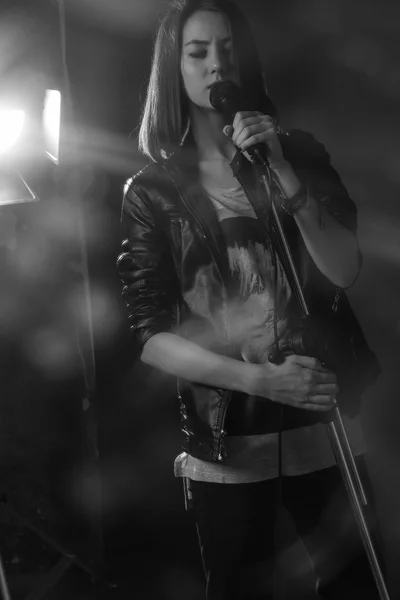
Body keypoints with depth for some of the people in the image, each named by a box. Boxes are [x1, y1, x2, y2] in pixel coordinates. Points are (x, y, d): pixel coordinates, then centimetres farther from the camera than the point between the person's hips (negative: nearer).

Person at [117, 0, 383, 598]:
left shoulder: (298, 153, 4)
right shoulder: (151, 190, -2)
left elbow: (346, 273, -7)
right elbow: (152, 336, -7)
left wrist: (283, 174, -17)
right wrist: (261, 379, -18)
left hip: (320, 424, 2)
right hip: (224, 443, -1)